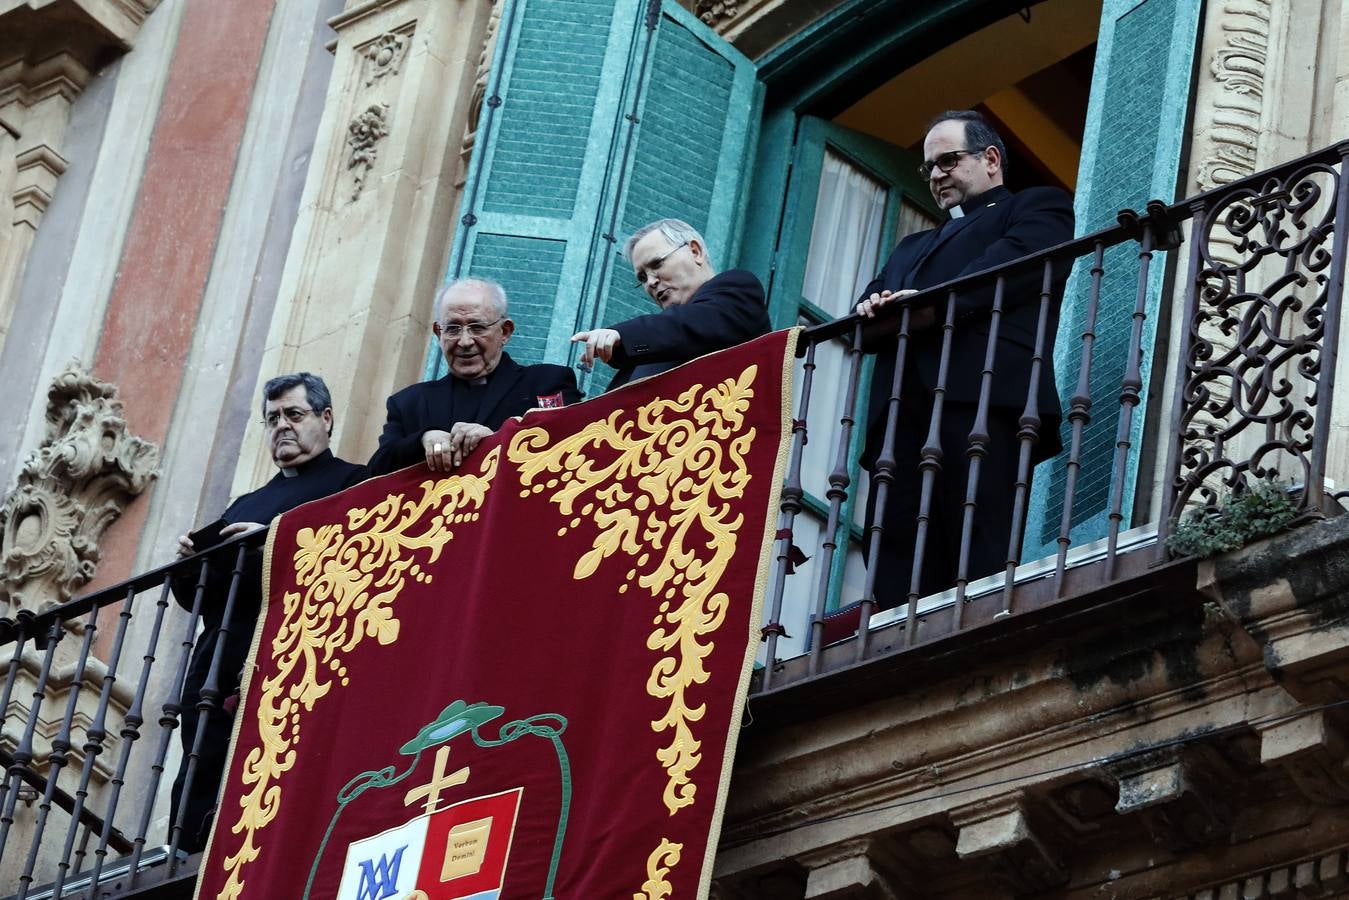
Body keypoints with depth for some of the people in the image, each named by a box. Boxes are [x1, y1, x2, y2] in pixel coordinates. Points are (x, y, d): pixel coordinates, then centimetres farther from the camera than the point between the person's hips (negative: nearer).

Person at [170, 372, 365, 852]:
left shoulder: (351, 483, 9)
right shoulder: (247, 505, 30)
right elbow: (194, 595, 30)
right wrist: (192, 560, 8)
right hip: (218, 664, 7)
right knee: (196, 800, -1)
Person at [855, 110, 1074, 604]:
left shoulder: (1037, 207, 20)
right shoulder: (915, 246, 40)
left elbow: (1019, 259, -2)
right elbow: (876, 299, 25)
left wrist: (935, 305, -15)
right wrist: (876, 312, -1)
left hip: (982, 398, -6)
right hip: (902, 407, 6)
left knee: (981, 561, -18)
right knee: (895, 565, -10)